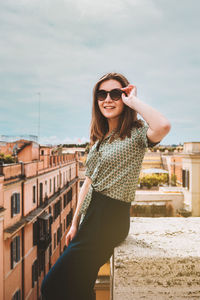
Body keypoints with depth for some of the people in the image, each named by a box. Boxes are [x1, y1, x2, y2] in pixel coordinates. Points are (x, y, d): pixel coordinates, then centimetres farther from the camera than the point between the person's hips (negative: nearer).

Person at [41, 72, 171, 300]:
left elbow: (163, 126, -35)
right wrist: (75, 223, 11)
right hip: (89, 213, 8)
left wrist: (133, 100, -19)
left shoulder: (136, 132, -10)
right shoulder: (99, 137, 12)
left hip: (111, 219, -7)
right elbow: (88, 181, 12)